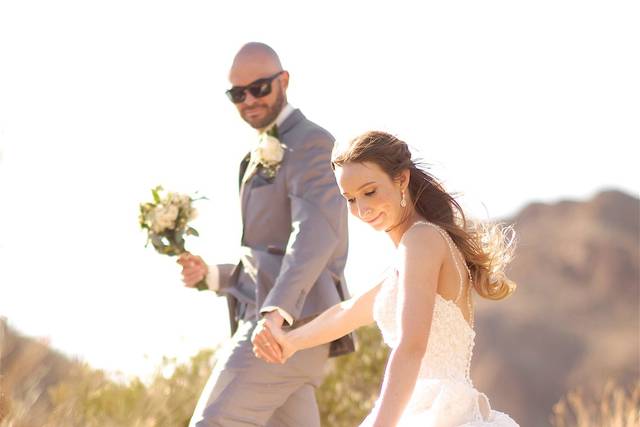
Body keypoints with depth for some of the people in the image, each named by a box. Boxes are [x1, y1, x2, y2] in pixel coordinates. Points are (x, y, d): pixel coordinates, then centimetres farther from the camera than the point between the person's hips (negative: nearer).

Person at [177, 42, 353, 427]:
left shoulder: (310, 143, -4)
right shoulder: (265, 158, 27)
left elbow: (316, 232, -21)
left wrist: (277, 309, -36)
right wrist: (211, 274, 14)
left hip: (292, 323, -10)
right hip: (274, 331, 10)